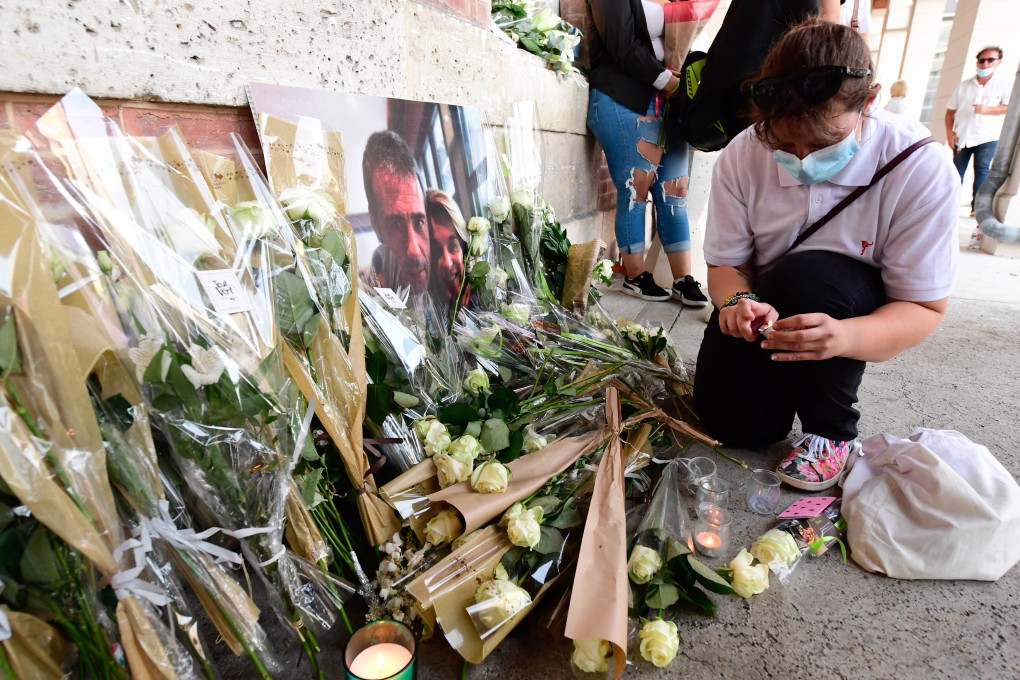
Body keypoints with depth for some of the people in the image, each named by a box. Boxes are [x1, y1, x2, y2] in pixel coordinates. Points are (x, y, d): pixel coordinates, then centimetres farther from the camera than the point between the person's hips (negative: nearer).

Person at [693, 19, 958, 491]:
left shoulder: (920, 169, -22)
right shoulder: (742, 156, -16)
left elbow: (924, 308, -19)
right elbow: (725, 264, -8)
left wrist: (845, 337, -41)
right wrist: (737, 300, -33)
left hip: (854, 312, -1)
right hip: (763, 306, 2)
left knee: (804, 277, -35)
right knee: (735, 423, -16)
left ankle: (832, 429, -11)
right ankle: (780, 374, 23)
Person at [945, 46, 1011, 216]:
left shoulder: (1002, 84, 3)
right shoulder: (964, 86, 10)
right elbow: (950, 111, 10)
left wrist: (987, 110, -22)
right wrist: (949, 132, -3)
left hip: (987, 138, -2)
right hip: (962, 137, 3)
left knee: (982, 171, -9)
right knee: (956, 172, 4)